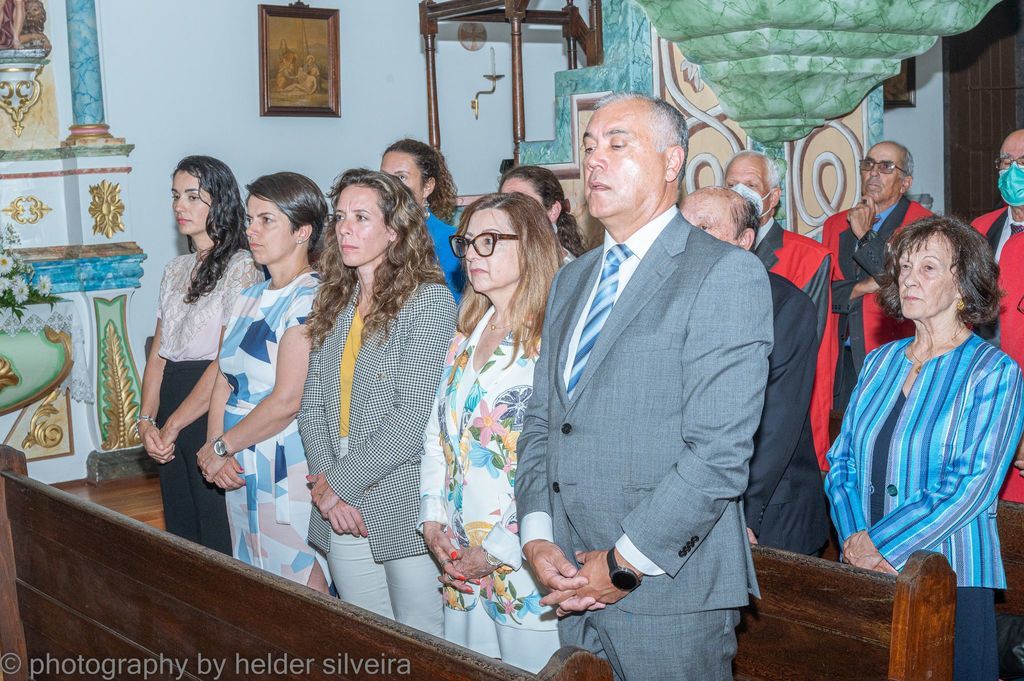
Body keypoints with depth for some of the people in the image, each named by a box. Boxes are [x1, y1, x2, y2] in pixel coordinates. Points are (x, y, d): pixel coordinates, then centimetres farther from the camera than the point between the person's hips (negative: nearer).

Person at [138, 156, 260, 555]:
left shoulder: (241, 268, -10)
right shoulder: (176, 271, 14)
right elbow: (158, 352, 11)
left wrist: (173, 425, -14)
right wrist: (146, 420, -2)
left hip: (214, 412, -7)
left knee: (220, 538, -2)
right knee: (180, 529, 14)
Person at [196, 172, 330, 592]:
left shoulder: (309, 300, -13)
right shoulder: (250, 298, 13)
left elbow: (286, 402, -18)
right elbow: (224, 382, 10)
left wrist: (222, 446, -7)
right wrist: (216, 451, -5)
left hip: (289, 474, -8)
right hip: (239, 472, 8)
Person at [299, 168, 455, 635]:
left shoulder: (428, 299, -9)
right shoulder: (334, 304, 12)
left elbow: (414, 417, -16)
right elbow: (312, 406, 10)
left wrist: (341, 483, -12)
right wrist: (326, 484, -5)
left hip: (407, 507, -6)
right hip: (342, 513, 6)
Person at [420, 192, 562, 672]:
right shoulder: (465, 338, 12)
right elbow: (436, 434, 16)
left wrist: (501, 550, -17)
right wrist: (432, 519, 2)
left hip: (525, 565, -7)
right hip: (459, 563, 7)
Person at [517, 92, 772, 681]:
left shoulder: (726, 273, -10)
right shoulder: (572, 279, 15)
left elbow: (720, 450, -18)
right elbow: (541, 421, 13)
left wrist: (626, 564, -16)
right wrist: (537, 537, -1)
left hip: (670, 593, -6)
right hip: (575, 585, 6)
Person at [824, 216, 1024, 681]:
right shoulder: (880, 362, 11)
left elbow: (971, 486, -16)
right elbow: (842, 460, 9)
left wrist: (879, 542, -17)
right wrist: (853, 538, -9)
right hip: (866, 574, 5)